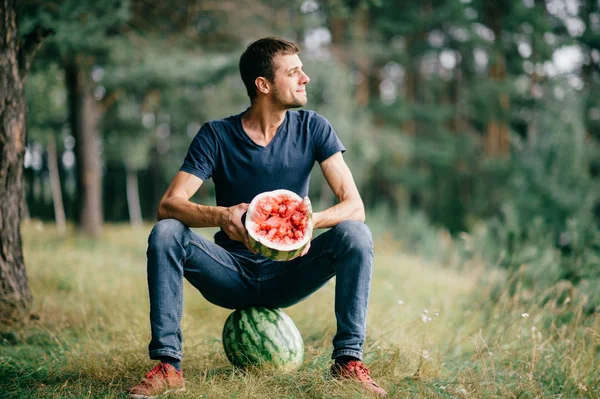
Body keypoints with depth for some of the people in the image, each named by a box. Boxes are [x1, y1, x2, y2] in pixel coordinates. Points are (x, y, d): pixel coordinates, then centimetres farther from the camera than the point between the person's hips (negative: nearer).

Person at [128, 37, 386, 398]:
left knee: (356, 234, -25)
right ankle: (168, 365, -23)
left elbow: (354, 204, -13)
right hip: (231, 274, 0)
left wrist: (310, 220, -35)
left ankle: (348, 360, -19)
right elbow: (169, 204, -18)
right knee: (165, 233, -25)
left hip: (288, 275, 1)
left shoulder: (312, 128, -5)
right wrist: (221, 216, -39)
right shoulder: (216, 135, -8)